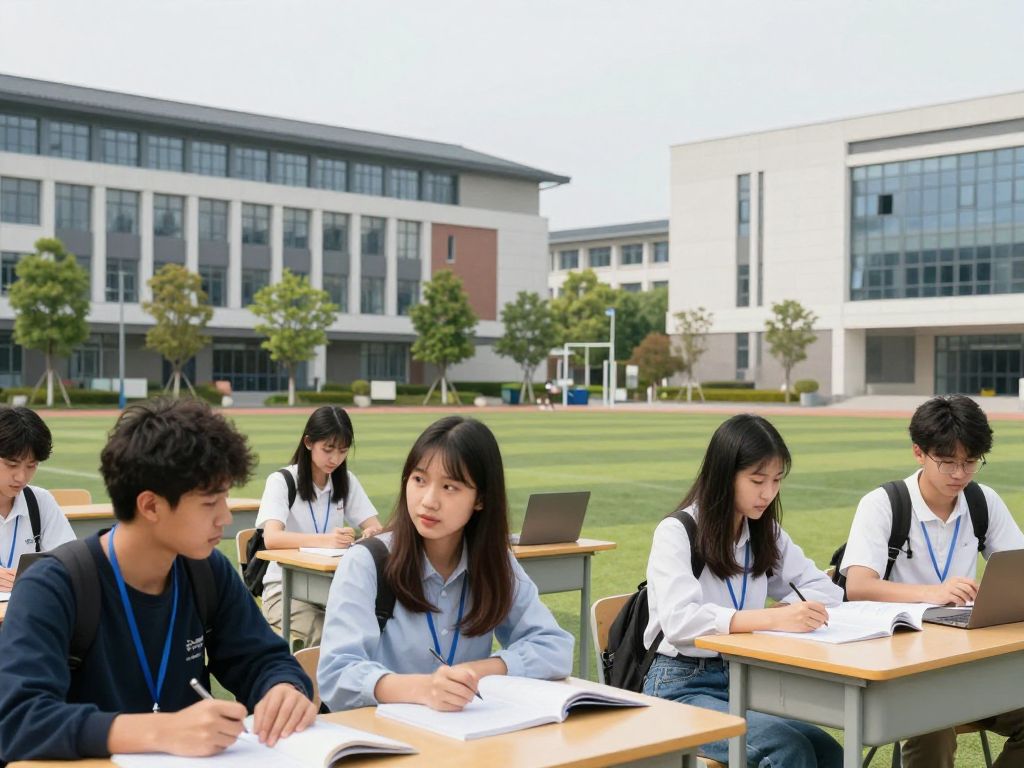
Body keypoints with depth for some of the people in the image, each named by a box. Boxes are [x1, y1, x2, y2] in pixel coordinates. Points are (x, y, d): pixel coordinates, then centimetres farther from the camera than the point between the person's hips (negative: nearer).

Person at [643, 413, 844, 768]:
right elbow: (679, 621, -27)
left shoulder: (765, 532, 9)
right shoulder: (676, 533, -12)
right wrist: (773, 618, -39)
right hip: (681, 686, -6)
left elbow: (825, 589, 8)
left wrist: (784, 610, -13)